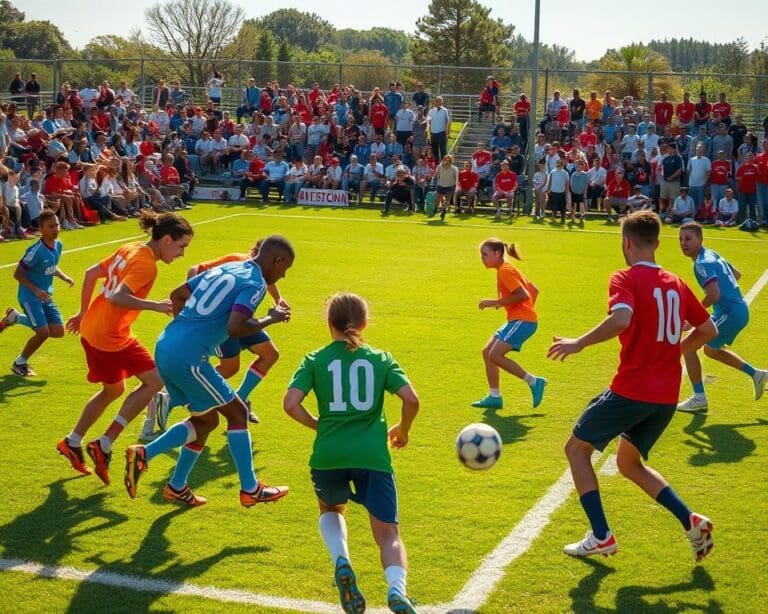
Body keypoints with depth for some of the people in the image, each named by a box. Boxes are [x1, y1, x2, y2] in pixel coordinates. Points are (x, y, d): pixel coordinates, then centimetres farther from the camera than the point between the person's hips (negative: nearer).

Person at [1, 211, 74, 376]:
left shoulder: (58, 245, 1)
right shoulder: (36, 251, -23)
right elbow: (18, 274, -18)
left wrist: (64, 277, 2)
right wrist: (35, 290, -28)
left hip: (46, 296, 8)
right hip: (30, 297, -8)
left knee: (58, 331, 3)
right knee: (43, 332, -16)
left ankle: (15, 317, 22)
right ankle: (19, 364, 9)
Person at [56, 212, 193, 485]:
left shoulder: (130, 249, 8)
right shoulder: (146, 265, -19)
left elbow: (91, 273, 15)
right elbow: (118, 297, -31)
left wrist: (84, 312, 23)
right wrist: (155, 306, -33)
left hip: (91, 328, 10)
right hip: (110, 337, -10)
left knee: (113, 390, 25)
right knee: (154, 380, -4)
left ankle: (72, 443, 36)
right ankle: (104, 445, -2)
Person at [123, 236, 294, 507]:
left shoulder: (224, 269, 19)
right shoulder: (255, 284, -6)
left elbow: (177, 295, 23)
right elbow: (235, 327, -21)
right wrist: (270, 319, -5)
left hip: (165, 347, 9)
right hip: (188, 357, -9)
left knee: (207, 419, 20)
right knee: (236, 412, 7)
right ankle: (250, 490, 13)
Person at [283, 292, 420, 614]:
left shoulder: (315, 360, 9)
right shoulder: (381, 358, 11)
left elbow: (290, 404, -4)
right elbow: (411, 399, -2)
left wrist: (318, 424, 13)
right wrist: (402, 430, 16)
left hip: (327, 455, 0)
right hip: (372, 455, 0)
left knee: (331, 509, 31)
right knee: (387, 533, 10)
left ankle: (341, 561, 1)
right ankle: (396, 588, -21)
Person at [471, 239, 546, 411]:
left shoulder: (505, 271, -12)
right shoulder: (506, 269, 18)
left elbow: (523, 295, -22)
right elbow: (534, 290, 21)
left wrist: (496, 302, -18)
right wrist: (529, 309, 20)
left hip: (522, 320, -10)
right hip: (515, 320, 10)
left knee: (495, 355, -17)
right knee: (487, 352, 7)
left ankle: (534, 382, -9)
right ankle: (495, 397, 11)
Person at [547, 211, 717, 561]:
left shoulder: (625, 279, -8)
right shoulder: (675, 283, 12)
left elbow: (621, 319, -28)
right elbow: (708, 330, 18)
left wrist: (578, 344, -18)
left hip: (632, 389, -7)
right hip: (667, 396, 7)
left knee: (577, 448, 10)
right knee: (628, 463, 23)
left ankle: (601, 537, 3)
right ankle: (691, 521, 8)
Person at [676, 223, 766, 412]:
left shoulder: (703, 263, -19)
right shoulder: (712, 254, 12)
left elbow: (714, 295, -30)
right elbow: (736, 274, 26)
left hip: (729, 313, -10)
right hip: (740, 310, 10)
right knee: (711, 350, 30)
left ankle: (699, 399, -4)